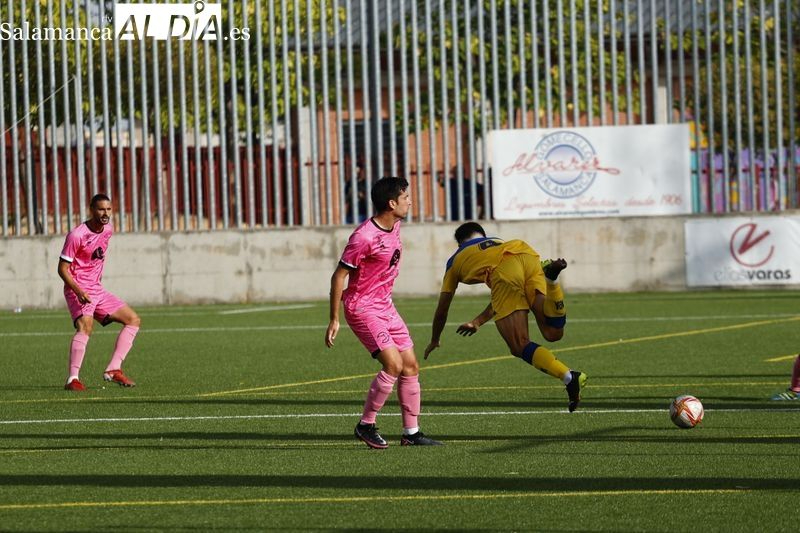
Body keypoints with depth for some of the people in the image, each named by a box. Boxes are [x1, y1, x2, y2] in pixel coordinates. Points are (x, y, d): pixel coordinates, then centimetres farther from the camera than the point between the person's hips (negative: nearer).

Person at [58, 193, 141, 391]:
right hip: (78, 290, -8)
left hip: (97, 290, 8)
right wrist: (78, 291, -27)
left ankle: (113, 370, 1)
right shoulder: (76, 236, -17)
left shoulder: (108, 230, 7)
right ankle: (73, 379, -37)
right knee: (85, 326, -33)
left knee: (133, 320, 5)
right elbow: (62, 268, -15)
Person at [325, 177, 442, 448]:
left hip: (385, 305, 9)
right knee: (394, 364, -19)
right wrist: (334, 320, -15)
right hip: (362, 307, -9)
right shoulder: (364, 237, -22)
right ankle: (366, 425, -5)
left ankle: (411, 432, 13)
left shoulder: (394, 226, 5)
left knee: (411, 367, 5)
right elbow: (338, 277, -17)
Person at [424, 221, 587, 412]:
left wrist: (434, 341, 60)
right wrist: (478, 322, 64)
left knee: (520, 346, -2)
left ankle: (569, 378, -23)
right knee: (553, 333, -2)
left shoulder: (456, 260, 37)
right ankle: (551, 277, -25)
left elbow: (442, 309, 43)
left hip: (504, 273, -4)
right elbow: (504, 297, 54)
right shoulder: (497, 242, 46)